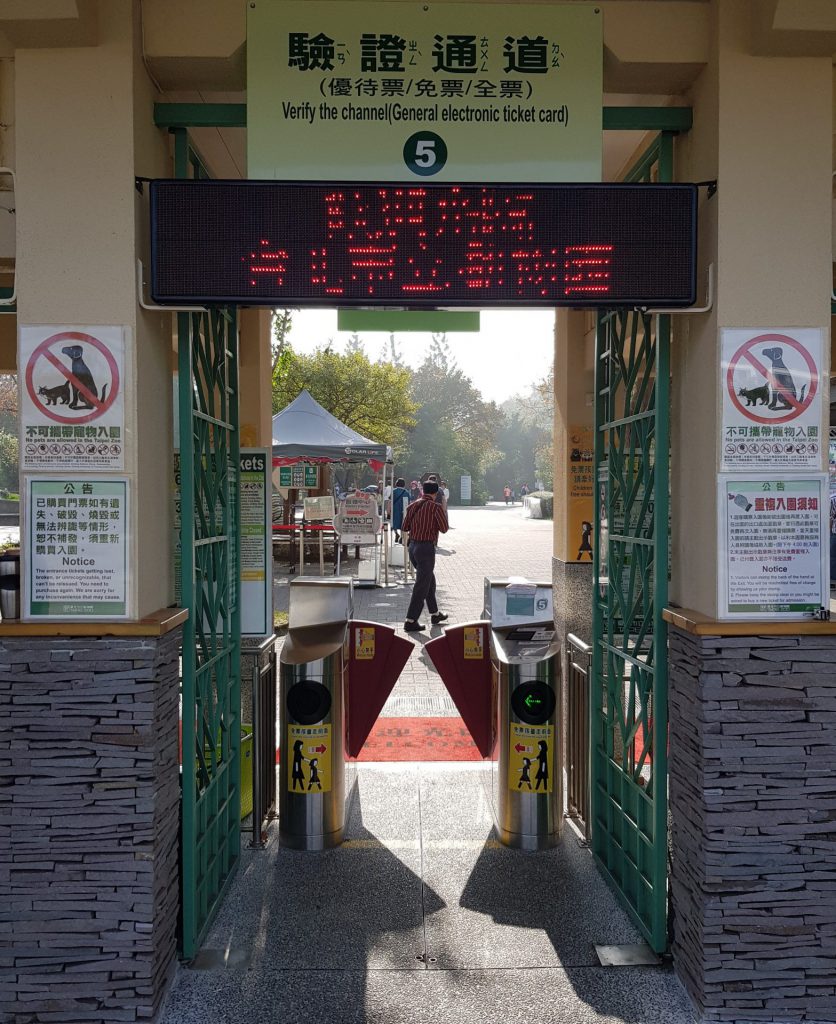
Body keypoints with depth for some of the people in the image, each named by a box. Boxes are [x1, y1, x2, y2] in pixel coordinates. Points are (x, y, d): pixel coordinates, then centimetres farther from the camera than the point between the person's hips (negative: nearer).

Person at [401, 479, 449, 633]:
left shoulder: (413, 506, 7)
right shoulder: (436, 507, -11)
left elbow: (405, 527, 11)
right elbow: (444, 529, -5)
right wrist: (444, 511, 9)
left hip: (413, 546, 7)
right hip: (426, 548, -7)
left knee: (429, 580, 23)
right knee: (422, 586, -2)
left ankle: (435, 614, 33)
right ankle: (410, 622, -4)